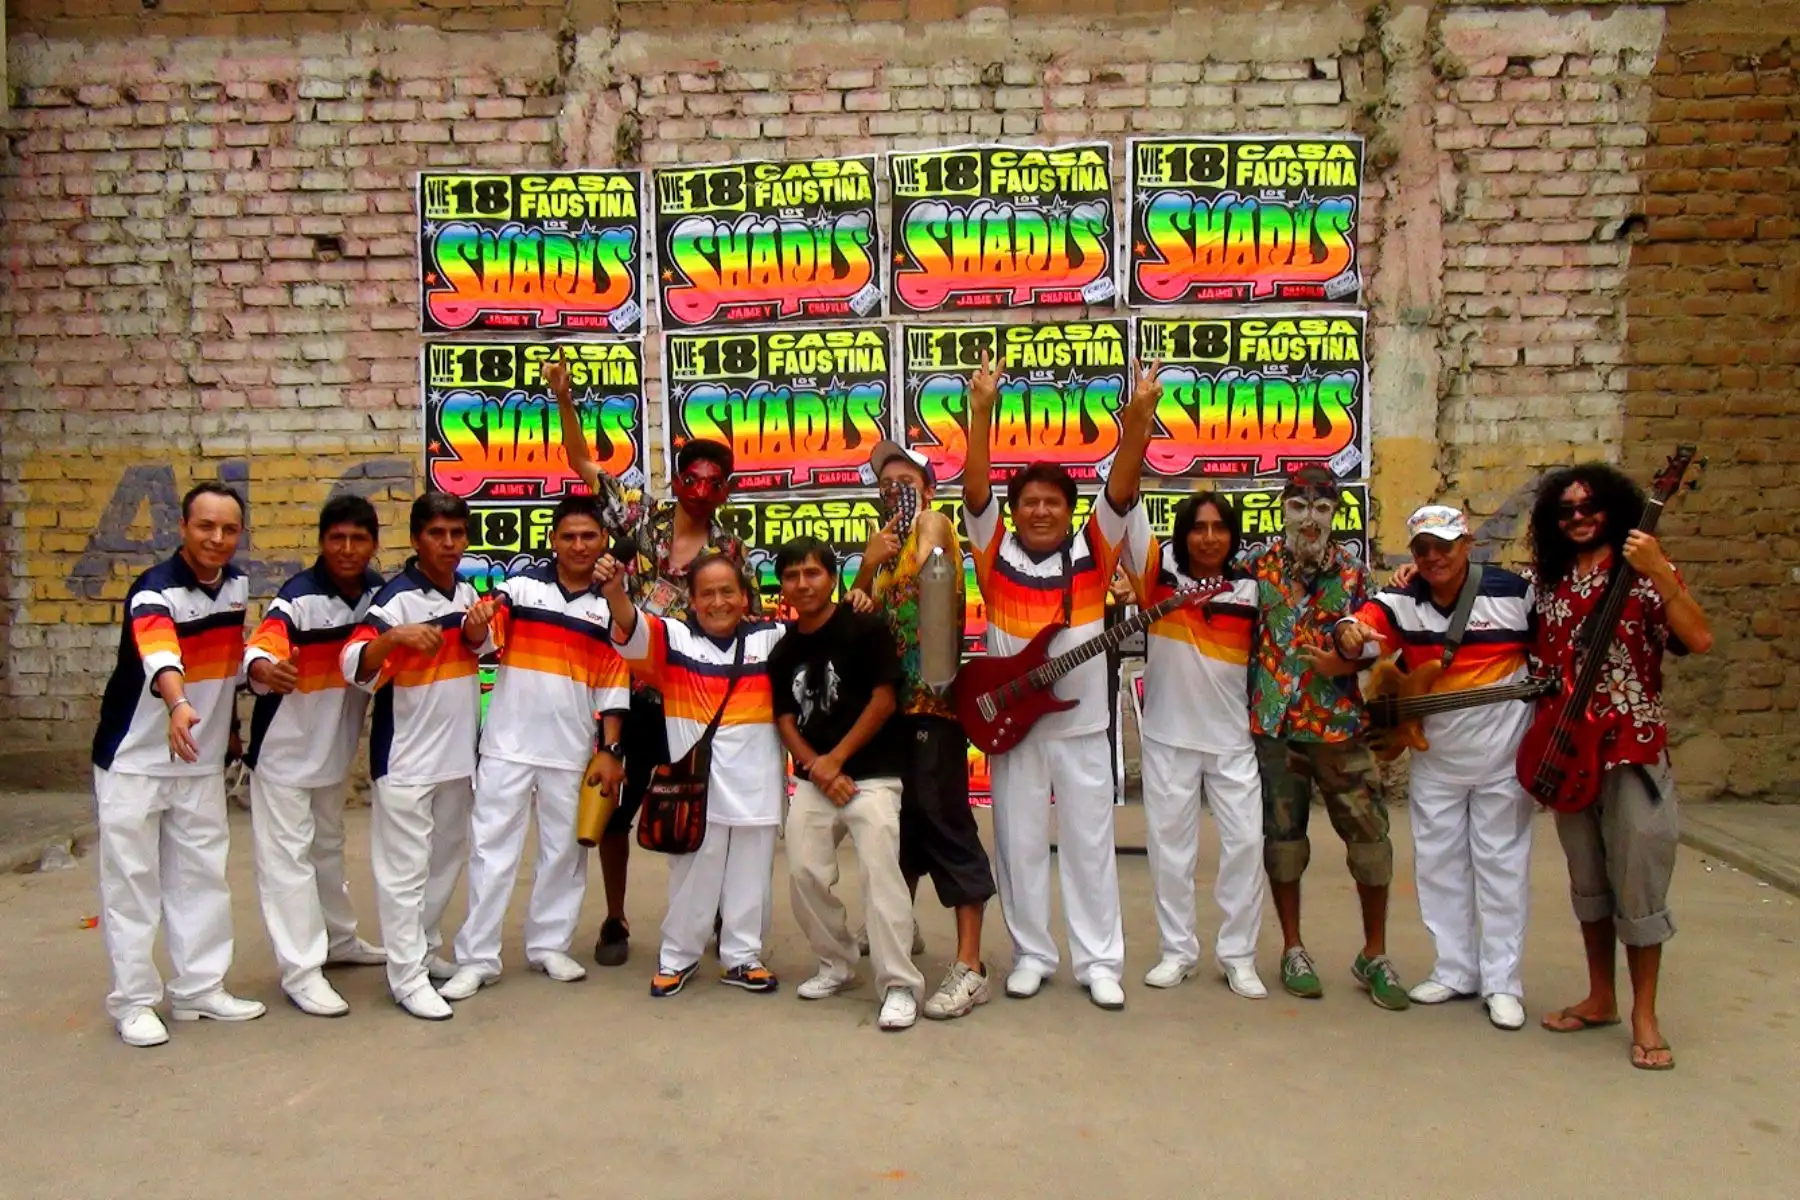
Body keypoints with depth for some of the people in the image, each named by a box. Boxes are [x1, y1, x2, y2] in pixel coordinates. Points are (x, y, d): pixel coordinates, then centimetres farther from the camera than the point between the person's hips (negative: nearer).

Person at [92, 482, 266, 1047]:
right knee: (131, 878, 1)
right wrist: (177, 706, -62)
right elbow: (159, 655, -43)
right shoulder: (154, 591, -22)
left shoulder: (237, 584, 0)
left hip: (202, 759, 6)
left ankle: (199, 989, 21)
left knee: (202, 875, 11)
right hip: (134, 758, -6)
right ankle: (133, 1000, 12)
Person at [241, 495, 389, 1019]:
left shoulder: (379, 592, -4)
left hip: (337, 746, 7)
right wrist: (265, 669, -58)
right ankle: (301, 972, 3)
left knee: (328, 847, 22)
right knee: (287, 855, -3)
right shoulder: (298, 598, -22)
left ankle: (339, 941, 38)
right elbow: (260, 649, -36)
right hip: (286, 748, -6)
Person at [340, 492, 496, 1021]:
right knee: (404, 868, -4)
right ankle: (407, 976, 3)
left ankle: (426, 949, 32)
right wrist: (393, 635, -42)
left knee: (447, 857, 17)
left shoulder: (466, 591, 6)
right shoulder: (397, 597, -14)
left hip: (459, 753, 7)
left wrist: (478, 632, -4)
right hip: (406, 756, -7)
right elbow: (355, 668, -23)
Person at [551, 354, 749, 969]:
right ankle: (615, 922, 25)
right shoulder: (640, 520, 1)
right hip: (631, 693, 0)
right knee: (617, 805, 9)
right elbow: (583, 464, 1)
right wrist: (565, 400, -10)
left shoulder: (728, 549, 2)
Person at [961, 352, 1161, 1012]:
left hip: (1082, 725, 0)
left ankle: (1098, 961, 18)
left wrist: (1138, 413, -24)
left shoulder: (1092, 552, -1)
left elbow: (1122, 487, -11)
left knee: (1089, 843, 8)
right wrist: (982, 409, -22)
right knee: (1020, 845, 9)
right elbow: (975, 489, -12)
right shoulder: (996, 554, -2)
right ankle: (1032, 954, 23)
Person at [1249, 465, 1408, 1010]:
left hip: (1339, 723, 1)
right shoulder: (1258, 566, 0)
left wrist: (1343, 660, -14)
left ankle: (1374, 956, 17)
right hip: (1274, 721, 0)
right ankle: (1293, 950, 24)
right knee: (1283, 834, 8)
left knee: (1370, 834, 0)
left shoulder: (1353, 573, 1)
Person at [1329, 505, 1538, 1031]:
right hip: (1434, 756, 4)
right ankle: (1454, 972, 26)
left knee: (1502, 863, 5)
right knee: (1437, 863, 11)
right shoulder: (1403, 601, -5)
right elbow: (1364, 625, -22)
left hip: (1503, 755, -4)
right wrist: (1349, 634, -44)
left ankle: (1501, 982, 16)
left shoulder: (1514, 592, -12)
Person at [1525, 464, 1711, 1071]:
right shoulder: (1550, 581, 9)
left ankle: (1644, 1014, 12)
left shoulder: (1642, 571, -5)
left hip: (1633, 749, -5)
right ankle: (1599, 997, 26)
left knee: (1637, 882, -1)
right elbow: (1540, 659, 18)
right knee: (1587, 879, 13)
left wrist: (1658, 571, -25)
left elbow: (1698, 640, -18)